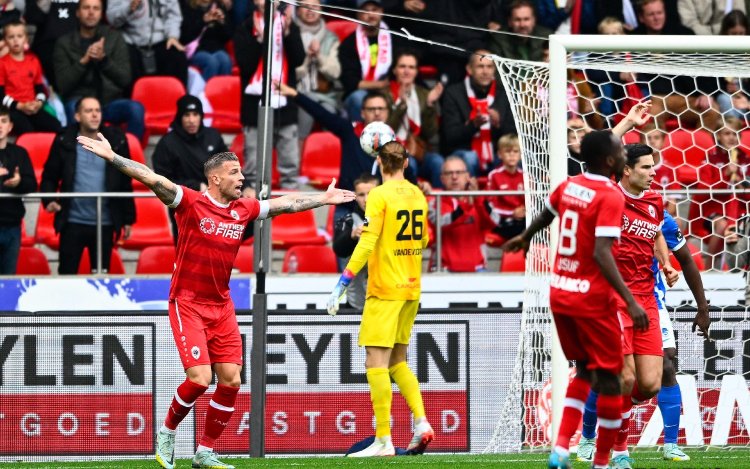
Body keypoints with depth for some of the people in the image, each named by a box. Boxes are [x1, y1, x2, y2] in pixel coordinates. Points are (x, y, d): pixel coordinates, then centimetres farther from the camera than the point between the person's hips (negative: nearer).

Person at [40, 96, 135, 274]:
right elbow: (50, 176, 5)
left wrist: (128, 219, 6)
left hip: (105, 224, 1)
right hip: (73, 222, -1)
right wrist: (49, 200, -14)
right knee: (67, 273, 2)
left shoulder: (116, 141, 1)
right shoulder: (64, 142, 0)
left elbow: (125, 183, 6)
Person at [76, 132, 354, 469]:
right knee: (199, 378, -16)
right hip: (188, 304, -6)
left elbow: (286, 203, 20)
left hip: (221, 306, 6)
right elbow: (151, 179, -20)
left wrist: (323, 199, 27)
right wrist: (111, 157, -28)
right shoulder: (191, 202, -10)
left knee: (230, 380, 1)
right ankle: (167, 433, 9)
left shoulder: (244, 210, 6)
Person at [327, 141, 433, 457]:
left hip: (385, 289, -7)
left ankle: (383, 441, -11)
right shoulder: (417, 195, 9)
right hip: (411, 288, 7)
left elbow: (367, 244, -19)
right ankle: (421, 422, 4)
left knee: (376, 363, -6)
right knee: (397, 362, 18)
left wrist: (341, 285, -18)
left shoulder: (379, 196, -12)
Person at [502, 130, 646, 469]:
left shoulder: (568, 187, 5)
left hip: (560, 294, 8)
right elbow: (601, 253, -26)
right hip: (592, 299, -8)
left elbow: (547, 213, 27)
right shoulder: (611, 197, -17)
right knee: (607, 378, 5)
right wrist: (630, 301, -28)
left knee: (584, 371, 20)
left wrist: (525, 237, 49)